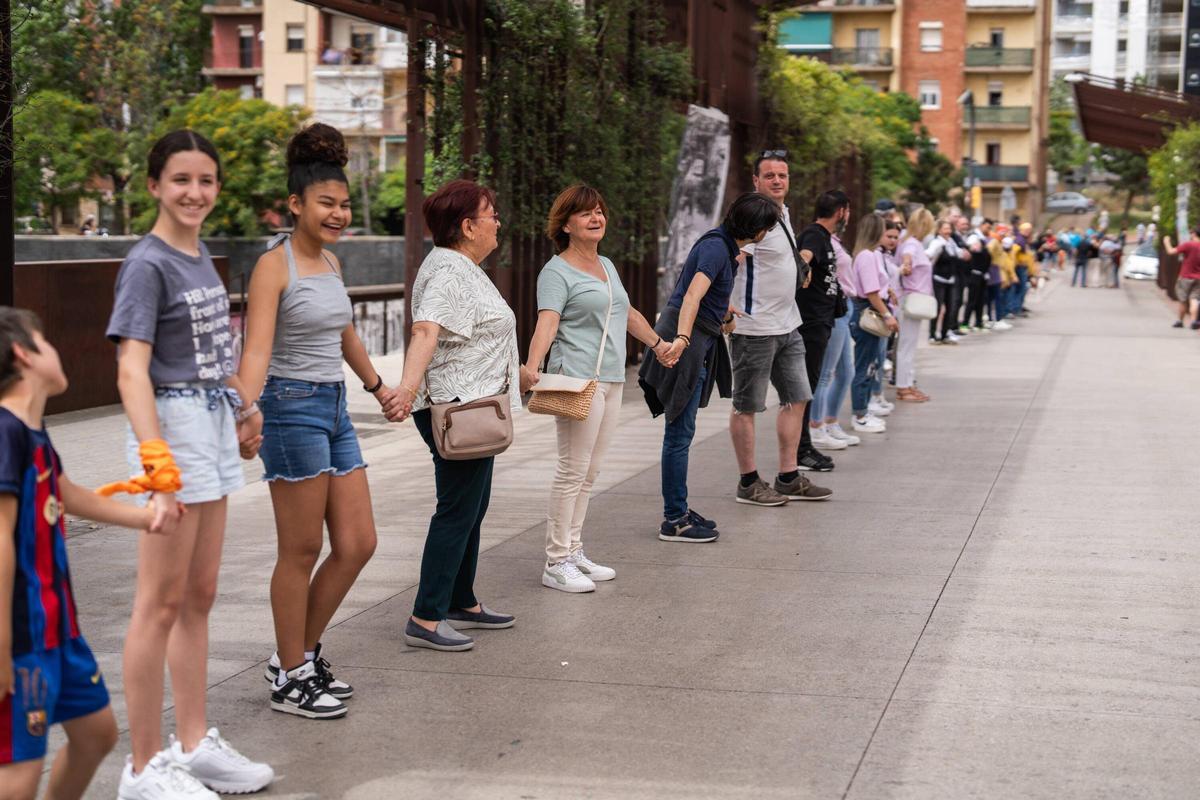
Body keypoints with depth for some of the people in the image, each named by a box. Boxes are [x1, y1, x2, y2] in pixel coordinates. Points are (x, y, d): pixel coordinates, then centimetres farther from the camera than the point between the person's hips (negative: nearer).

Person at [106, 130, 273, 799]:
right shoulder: (148, 265, -13)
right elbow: (132, 370, -22)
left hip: (213, 425, 9)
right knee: (162, 602, -3)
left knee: (199, 597, 14)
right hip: (171, 425, -9)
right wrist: (155, 458, -30)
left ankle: (195, 745, 24)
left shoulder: (200, 257, 12)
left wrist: (245, 408, 29)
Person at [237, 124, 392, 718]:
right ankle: (290, 679, 12)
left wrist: (378, 386, 39)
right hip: (293, 408, -8)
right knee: (302, 552, 0)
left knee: (358, 544, 8)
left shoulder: (330, 262, 12)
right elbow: (256, 347, -23)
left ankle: (301, 653, 23)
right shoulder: (274, 265, -12)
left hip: (335, 410, 8)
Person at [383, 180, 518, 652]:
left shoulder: (464, 268, 17)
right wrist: (408, 386, -48)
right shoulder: (448, 272, -17)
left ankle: (462, 604, 27)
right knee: (458, 511, -9)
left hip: (471, 407, 11)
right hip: (455, 407, -11)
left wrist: (513, 373, 43)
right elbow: (426, 331, -34)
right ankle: (425, 619, -7)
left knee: (471, 509, 17)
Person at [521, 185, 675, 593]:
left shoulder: (606, 266, 18)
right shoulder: (557, 272, -7)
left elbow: (627, 312, 33)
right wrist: (532, 366, -37)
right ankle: (556, 563, -5)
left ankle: (573, 551, 16)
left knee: (590, 472, 10)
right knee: (573, 469, -9)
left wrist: (657, 343, 42)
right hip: (576, 380, -8)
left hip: (611, 380, 8)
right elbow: (547, 322, -22)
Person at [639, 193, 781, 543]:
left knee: (681, 432, 15)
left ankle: (678, 510, 23)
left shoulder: (725, 245, 15)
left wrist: (725, 314, 54)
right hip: (686, 342, -10)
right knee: (680, 432, -5)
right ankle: (673, 521, -1)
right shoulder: (716, 248, -17)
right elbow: (693, 295, -32)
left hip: (699, 342, 10)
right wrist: (682, 338, -46)